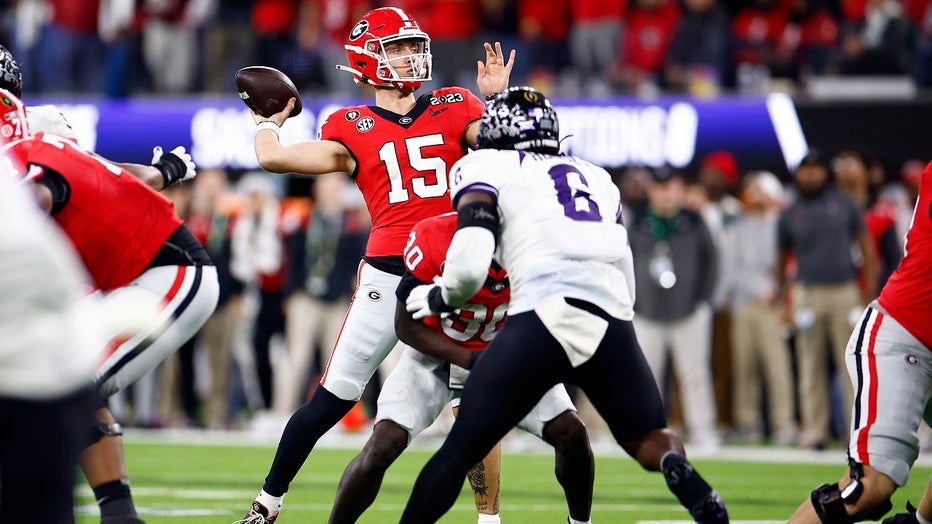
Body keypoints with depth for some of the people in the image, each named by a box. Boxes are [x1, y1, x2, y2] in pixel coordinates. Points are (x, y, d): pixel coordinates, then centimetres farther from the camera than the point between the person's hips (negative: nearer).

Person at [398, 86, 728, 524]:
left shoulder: (487, 168, 14)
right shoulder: (596, 178, 29)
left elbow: (470, 264, -1)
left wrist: (441, 298, 18)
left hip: (544, 317, -4)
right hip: (613, 325, 4)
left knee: (461, 448, 5)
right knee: (648, 437, 21)